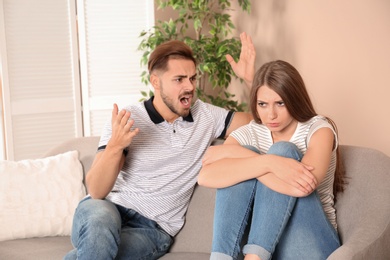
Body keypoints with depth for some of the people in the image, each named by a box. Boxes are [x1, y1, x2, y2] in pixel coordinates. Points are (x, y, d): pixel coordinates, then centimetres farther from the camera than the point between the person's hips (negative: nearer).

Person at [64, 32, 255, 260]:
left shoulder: (206, 116, 7)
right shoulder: (127, 120, -5)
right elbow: (96, 192, -10)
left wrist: (251, 79, -7)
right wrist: (115, 146, -29)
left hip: (154, 228, 1)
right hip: (109, 210, 0)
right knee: (99, 217, -38)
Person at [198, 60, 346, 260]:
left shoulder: (318, 129, -7)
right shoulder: (250, 133, 1)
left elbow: (301, 187, -29)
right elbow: (205, 177, -20)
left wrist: (233, 152, -21)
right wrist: (268, 162, -34)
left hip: (308, 244, -2)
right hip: (258, 236, 3)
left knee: (282, 151, -22)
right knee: (240, 165, -19)